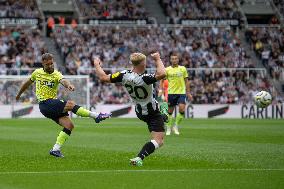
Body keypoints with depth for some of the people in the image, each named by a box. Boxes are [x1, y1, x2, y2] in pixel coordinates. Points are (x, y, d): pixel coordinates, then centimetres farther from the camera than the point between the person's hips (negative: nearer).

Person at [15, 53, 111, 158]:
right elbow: (28, 83, 23)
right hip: (45, 104, -3)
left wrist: (68, 85, -50)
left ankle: (56, 149, -6)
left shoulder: (56, 74, -1)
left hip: (54, 104, 3)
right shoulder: (37, 73, 2)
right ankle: (96, 116, -21)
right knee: (70, 104, -24)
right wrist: (19, 94, 36)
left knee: (69, 125, -12)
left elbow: (63, 81, -26)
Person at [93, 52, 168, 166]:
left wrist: (96, 65, 5)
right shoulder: (144, 78, -33)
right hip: (153, 113, -7)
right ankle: (139, 159, -22)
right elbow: (162, 74, -43)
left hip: (140, 112, 7)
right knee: (158, 141, -8)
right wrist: (158, 59, -27)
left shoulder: (124, 75, -16)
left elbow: (103, 78, -11)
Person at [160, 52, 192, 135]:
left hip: (181, 92, 0)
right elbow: (162, 80, 5)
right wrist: (161, 90, -10)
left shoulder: (183, 69, 5)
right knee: (170, 111, 4)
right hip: (171, 93, 0)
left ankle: (176, 126, 0)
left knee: (182, 109, -17)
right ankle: (169, 128, 20)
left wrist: (188, 93, 9)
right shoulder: (167, 70, 2)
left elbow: (186, 81, 11)